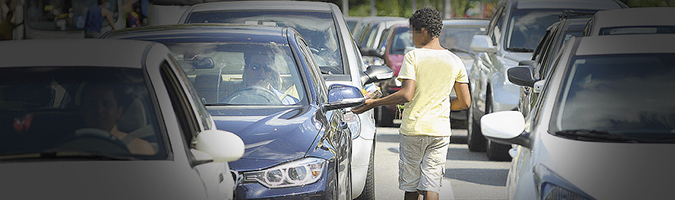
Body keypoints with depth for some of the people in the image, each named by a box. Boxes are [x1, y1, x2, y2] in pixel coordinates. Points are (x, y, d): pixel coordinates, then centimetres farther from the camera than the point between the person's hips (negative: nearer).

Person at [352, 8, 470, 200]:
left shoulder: (413, 56, -7)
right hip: (440, 131, 2)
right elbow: (465, 103, 5)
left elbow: (406, 95, -18)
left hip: (413, 129, -2)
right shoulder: (455, 61, 4)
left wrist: (374, 103, -9)